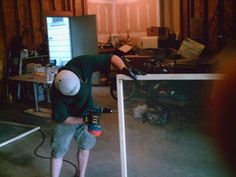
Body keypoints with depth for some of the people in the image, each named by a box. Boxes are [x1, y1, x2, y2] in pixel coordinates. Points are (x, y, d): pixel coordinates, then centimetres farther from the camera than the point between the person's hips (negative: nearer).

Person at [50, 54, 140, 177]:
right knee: (58, 152, 1)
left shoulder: (83, 63, -31)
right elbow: (61, 118, -21)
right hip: (67, 119, -3)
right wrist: (84, 120, -28)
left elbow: (112, 57, -22)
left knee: (84, 146, 10)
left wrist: (123, 68, -39)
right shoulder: (57, 93, -35)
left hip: (86, 113, 3)